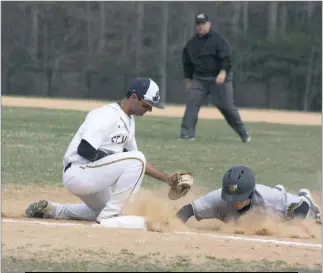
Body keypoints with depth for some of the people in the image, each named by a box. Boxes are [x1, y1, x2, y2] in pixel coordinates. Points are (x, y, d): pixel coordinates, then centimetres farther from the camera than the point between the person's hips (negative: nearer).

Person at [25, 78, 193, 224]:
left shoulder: (128, 120, 13)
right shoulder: (107, 115, -17)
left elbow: (135, 162, 19)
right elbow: (85, 150, -26)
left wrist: (166, 179, 12)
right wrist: (114, 159, -16)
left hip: (90, 176, 10)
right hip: (77, 175, -10)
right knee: (135, 159, -20)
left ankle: (51, 210, 25)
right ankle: (108, 215, -15)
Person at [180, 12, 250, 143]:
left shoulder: (218, 39, -9)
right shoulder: (191, 43, 9)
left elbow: (226, 57, -17)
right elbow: (187, 62, 20)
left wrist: (223, 72, -31)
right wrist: (188, 79, 17)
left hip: (219, 79, -5)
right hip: (199, 79, 5)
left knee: (227, 106, 1)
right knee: (192, 103, -12)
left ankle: (243, 133, 16)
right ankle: (187, 133, -12)